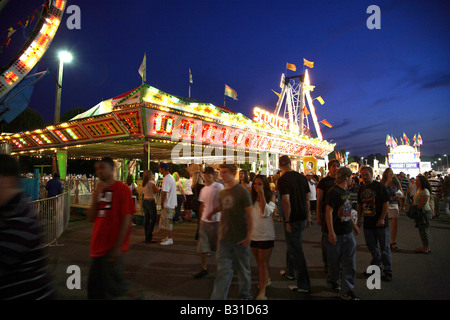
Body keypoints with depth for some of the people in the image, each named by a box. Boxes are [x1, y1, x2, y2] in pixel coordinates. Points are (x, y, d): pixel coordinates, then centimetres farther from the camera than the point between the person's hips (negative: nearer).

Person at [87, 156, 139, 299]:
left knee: (113, 288, 1)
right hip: (98, 247, 7)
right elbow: (91, 218, 8)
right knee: (94, 288, 14)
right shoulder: (98, 190, 12)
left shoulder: (122, 189, -10)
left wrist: (118, 247, -16)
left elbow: (127, 219, -14)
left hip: (112, 248, -7)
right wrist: (96, 199, -7)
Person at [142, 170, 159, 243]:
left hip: (144, 201, 8)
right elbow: (157, 190, -5)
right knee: (153, 219, -2)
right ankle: (148, 238, -3)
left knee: (147, 219, 12)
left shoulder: (143, 183, 7)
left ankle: (147, 236, 19)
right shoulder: (151, 183, -14)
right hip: (151, 201, -8)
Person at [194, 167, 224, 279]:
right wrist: (200, 218, 14)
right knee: (202, 246, 7)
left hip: (215, 220, -6)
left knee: (218, 246, 5)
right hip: (204, 220, 6)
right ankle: (204, 269, 21)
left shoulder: (219, 187, -9)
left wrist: (211, 213, -18)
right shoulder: (203, 189, 12)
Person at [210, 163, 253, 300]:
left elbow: (249, 215, -9)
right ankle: (217, 297, 11)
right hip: (225, 239, 4)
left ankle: (245, 294, 34)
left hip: (240, 239, -4)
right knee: (223, 270, 4)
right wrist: (220, 234, 13)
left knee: (243, 269, 13)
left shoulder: (242, 191, -10)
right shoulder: (222, 193, 7)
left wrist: (248, 236, -11)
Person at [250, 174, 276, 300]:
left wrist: (262, 196, -22)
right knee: (258, 260, 19)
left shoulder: (271, 196, -5)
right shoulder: (251, 197, 4)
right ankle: (266, 279, 43)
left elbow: (266, 213, -18)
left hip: (266, 234, -4)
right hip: (253, 233, 5)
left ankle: (262, 291, 9)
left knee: (263, 262, 0)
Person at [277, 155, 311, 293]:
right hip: (302, 218, 7)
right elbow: (307, 198, 9)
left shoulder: (283, 179, -16)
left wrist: (287, 221, -15)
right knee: (295, 247, 24)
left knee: (296, 251, 2)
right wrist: (308, 216, 17)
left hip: (292, 219, -7)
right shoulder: (302, 177, 5)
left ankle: (304, 285, 10)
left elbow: (286, 201, -22)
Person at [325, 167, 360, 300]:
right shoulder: (333, 192, -17)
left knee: (350, 261, 6)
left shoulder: (346, 191, 11)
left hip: (348, 233, 8)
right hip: (336, 234, -8)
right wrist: (331, 232, -22)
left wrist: (354, 225, 25)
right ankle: (332, 280, 34)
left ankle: (347, 290, 13)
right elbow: (328, 212, -20)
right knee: (334, 260, 9)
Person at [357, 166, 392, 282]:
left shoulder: (380, 186, -8)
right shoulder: (361, 188, 9)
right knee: (372, 247, 14)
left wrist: (382, 218, -17)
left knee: (384, 247, 3)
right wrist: (359, 219, 13)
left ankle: (388, 271, 13)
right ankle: (376, 266, 30)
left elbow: (386, 203, -11)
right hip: (367, 222, 5)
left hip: (380, 223, -5)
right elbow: (359, 205, 16)